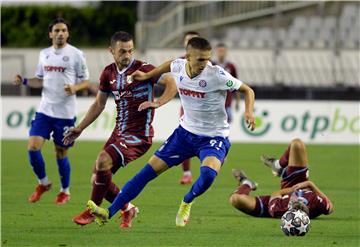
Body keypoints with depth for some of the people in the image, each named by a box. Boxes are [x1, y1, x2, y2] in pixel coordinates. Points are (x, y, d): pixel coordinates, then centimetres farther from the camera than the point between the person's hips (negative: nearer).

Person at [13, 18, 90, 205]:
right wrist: (24, 81, 0)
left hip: (65, 112, -4)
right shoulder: (44, 54, 10)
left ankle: (65, 191, 23)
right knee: (33, 147, -8)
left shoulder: (76, 55, -4)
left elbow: (85, 82, -2)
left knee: (61, 153, 4)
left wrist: (74, 88, -22)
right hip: (44, 110, 4)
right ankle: (43, 183, 15)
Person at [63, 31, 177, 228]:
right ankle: (128, 209, 24)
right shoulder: (109, 73, 8)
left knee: (103, 160, -27)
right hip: (119, 132, 7)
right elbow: (99, 104, 19)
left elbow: (171, 83, -15)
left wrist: (157, 102, -30)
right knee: (97, 179, 3)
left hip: (139, 134, -7)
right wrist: (79, 129, 17)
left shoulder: (142, 69, -12)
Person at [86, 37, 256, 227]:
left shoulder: (216, 75, -22)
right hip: (186, 131, 5)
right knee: (149, 170, 1)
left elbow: (247, 91, -11)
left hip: (213, 138, -5)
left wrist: (248, 112, -28)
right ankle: (109, 213, 6)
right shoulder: (178, 67, -9)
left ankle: (186, 203, 0)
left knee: (208, 173, -34)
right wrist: (147, 75, 23)